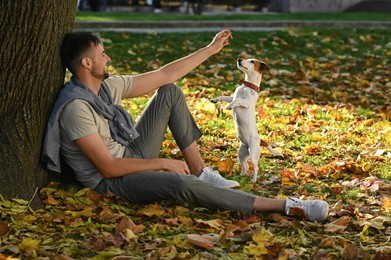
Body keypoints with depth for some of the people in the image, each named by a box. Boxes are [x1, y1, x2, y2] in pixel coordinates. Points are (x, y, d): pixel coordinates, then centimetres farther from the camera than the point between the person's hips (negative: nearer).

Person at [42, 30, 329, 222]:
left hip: (131, 156, 9)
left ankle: (199, 170, 0)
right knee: (181, 184, -37)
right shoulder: (76, 107, -26)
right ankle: (285, 206, -36)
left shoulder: (108, 86, 0)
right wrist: (164, 163, -20)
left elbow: (164, 75, 7)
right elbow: (108, 168, -26)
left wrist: (211, 49, 8)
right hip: (113, 181, -9)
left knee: (170, 92, 4)